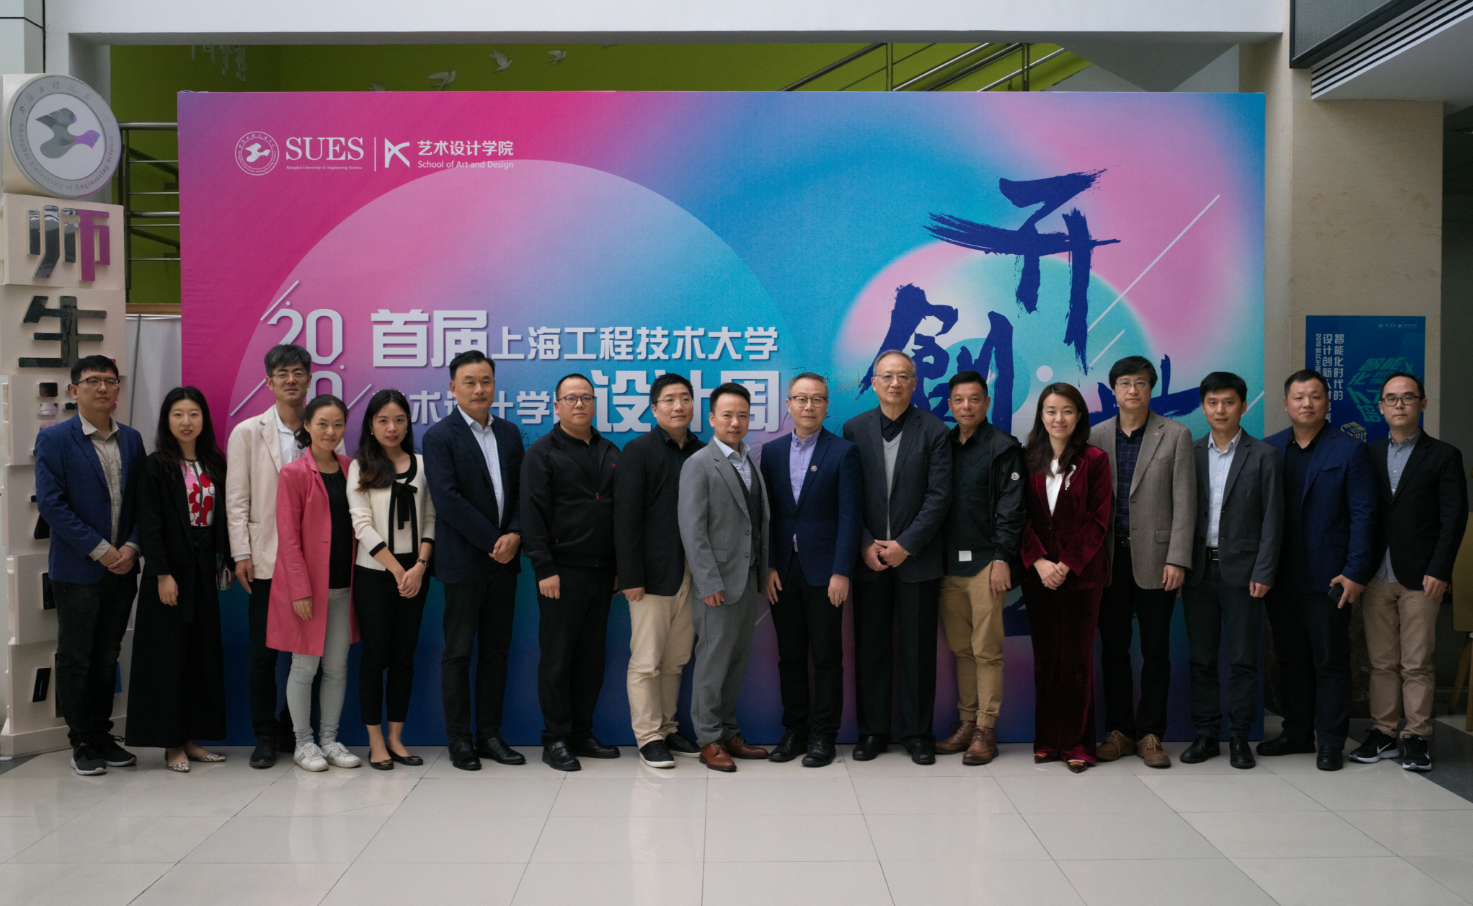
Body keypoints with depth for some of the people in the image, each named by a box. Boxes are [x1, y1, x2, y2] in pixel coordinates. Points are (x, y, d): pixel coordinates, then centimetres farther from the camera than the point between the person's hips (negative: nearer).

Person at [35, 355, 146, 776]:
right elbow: (51, 503, -12)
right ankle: (82, 742, 15)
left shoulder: (131, 439, 9)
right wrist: (99, 550, -15)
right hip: (78, 569, -4)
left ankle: (102, 736, 21)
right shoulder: (54, 439, -5)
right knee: (75, 658, 5)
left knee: (107, 656, 12)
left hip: (121, 567, 4)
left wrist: (131, 545, -7)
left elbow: (142, 501, 9)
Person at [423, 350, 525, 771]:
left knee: (496, 652, 9)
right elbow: (447, 499, -15)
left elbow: (521, 492, 9)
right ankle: (459, 739, 11)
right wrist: (493, 542, -15)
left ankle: (490, 734, 18)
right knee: (458, 653, 3)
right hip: (463, 562, -5)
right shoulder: (440, 436, -6)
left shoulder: (509, 433, 11)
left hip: (503, 561, 5)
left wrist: (514, 535, -9)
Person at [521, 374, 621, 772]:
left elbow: (619, 509, 15)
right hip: (562, 572, -5)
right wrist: (544, 569, -14)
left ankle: (582, 733, 21)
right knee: (557, 658, 0)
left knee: (592, 656, 10)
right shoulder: (543, 452, -2)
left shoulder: (609, 452, 14)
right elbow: (533, 514, -8)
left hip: (601, 571, 6)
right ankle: (555, 740, 8)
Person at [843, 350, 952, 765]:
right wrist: (865, 544, -7)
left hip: (917, 557, -1)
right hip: (868, 557, 1)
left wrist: (905, 545, -12)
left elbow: (938, 495, -6)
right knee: (870, 648, 7)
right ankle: (872, 731, 18)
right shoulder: (854, 429, 4)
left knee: (918, 649, 5)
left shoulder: (934, 431, -1)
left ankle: (918, 733, 16)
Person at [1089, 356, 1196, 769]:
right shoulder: (1097, 436, 7)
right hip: (1109, 559, 2)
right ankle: (1119, 731, 17)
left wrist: (1177, 559, -10)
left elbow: (1183, 502, -3)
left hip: (1154, 559, -2)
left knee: (1155, 651, 3)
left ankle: (1150, 734, 13)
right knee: (1113, 649, 7)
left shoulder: (1175, 435, 2)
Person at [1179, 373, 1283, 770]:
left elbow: (1272, 519, -1)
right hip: (1199, 570, 2)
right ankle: (1206, 734, 15)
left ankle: (1239, 737, 11)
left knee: (1243, 658, 2)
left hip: (1240, 570, -2)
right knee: (1202, 658, 7)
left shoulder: (1262, 456, 1)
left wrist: (1263, 572, -9)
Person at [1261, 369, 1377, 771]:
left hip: (1328, 578, -4)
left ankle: (1330, 742, 12)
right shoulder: (1269, 449, 8)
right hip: (1281, 576, 4)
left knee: (1331, 661, 4)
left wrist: (1355, 573, -12)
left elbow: (1363, 515, -6)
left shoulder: (1350, 450, -3)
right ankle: (1296, 733, 23)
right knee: (1291, 658, 12)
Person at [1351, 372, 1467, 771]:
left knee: (1417, 664, 0)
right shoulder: (1369, 455, 11)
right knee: (1382, 662, 7)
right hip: (1377, 575, 3)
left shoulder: (1444, 456, 2)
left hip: (1420, 577, -3)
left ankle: (1416, 738, 8)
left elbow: (1454, 518, -3)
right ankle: (1383, 734, 15)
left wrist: (1438, 571, -11)